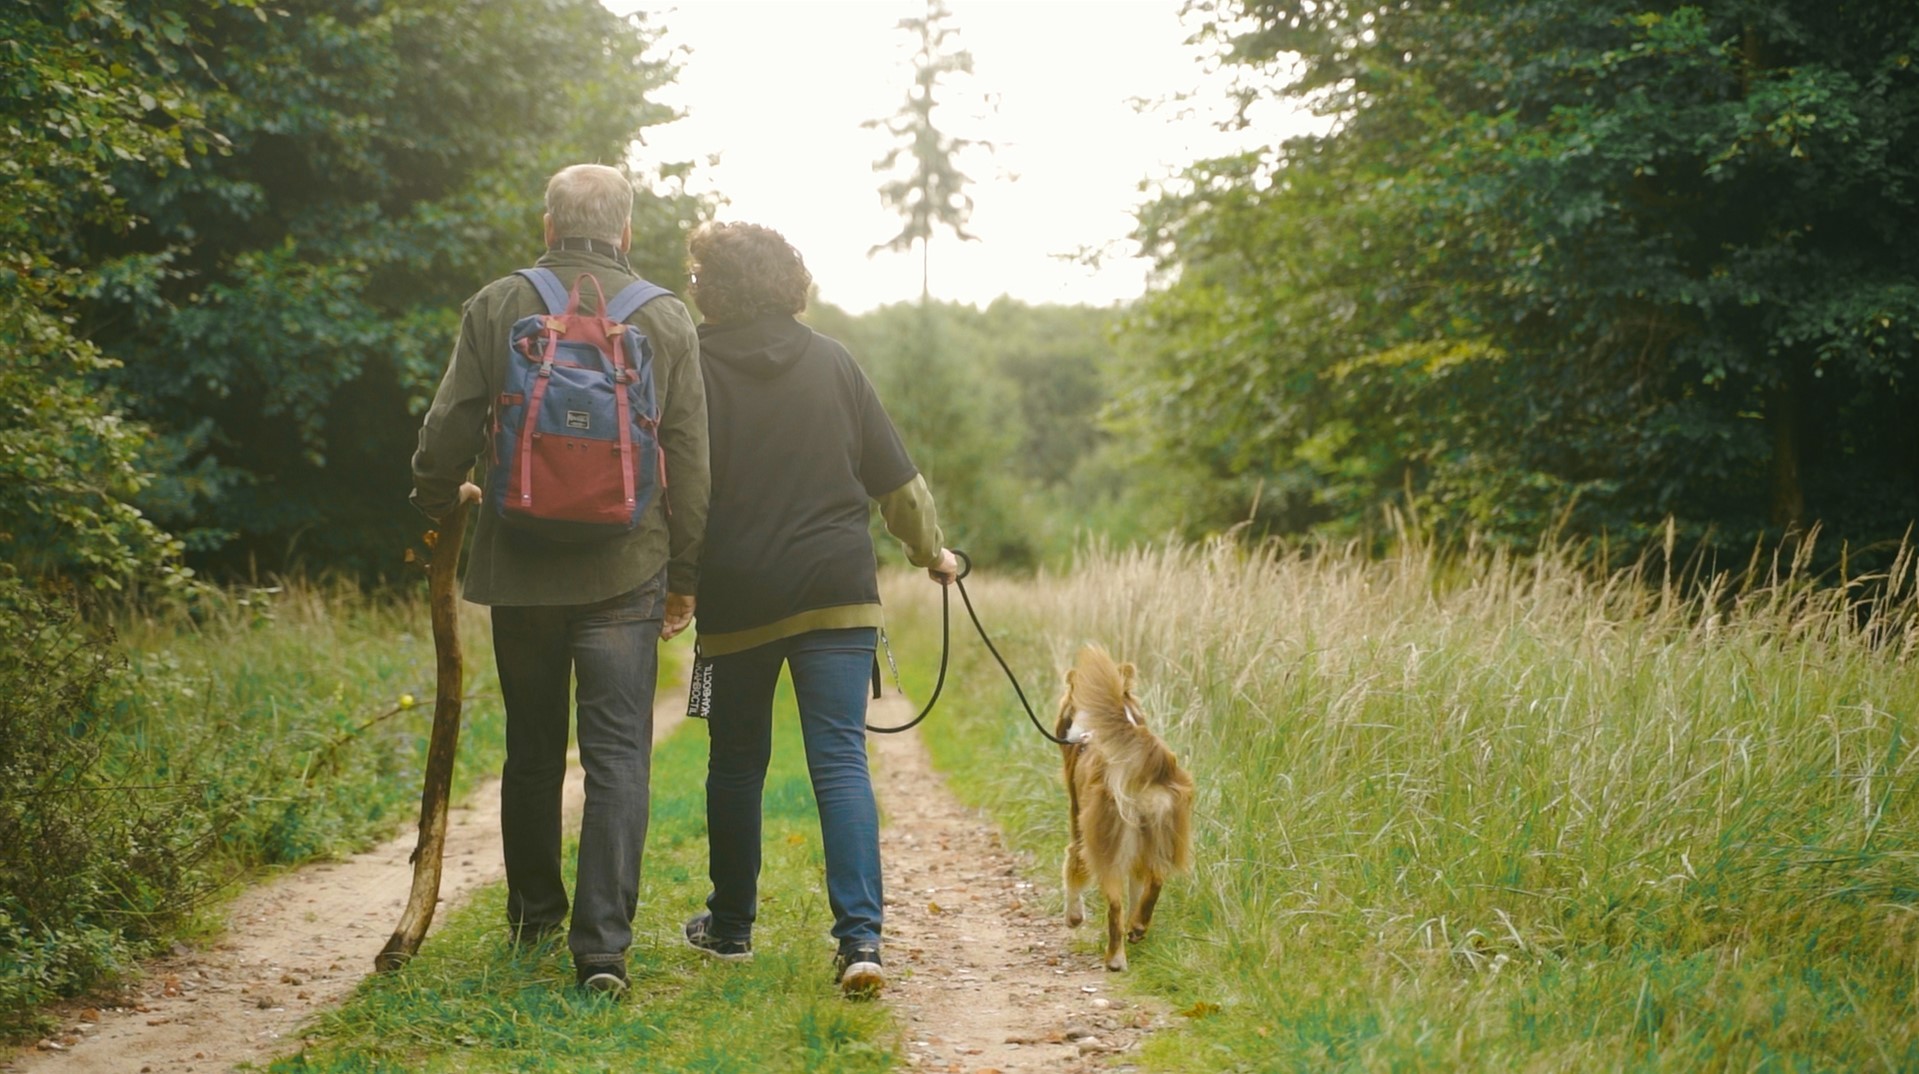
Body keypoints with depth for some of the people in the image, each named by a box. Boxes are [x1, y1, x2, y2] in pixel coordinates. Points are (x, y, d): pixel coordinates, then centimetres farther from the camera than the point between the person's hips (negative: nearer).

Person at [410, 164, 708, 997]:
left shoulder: (495, 308, -1)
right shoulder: (666, 319, 0)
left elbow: (449, 430, 1)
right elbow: (690, 460, 1)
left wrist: (439, 499, 23)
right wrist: (684, 574, 10)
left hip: (519, 563, 1)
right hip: (625, 571, -1)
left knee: (532, 747, 17)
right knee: (617, 755, 0)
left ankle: (533, 912, 33)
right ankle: (602, 945, -8)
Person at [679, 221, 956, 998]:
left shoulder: (695, 366, -4)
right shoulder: (832, 363, 7)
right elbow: (896, 479, 11)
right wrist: (931, 552, 25)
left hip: (737, 600, -1)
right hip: (836, 592, 2)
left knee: (737, 761, 14)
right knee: (841, 760, -2)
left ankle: (731, 925, 27)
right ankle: (860, 937, -15)